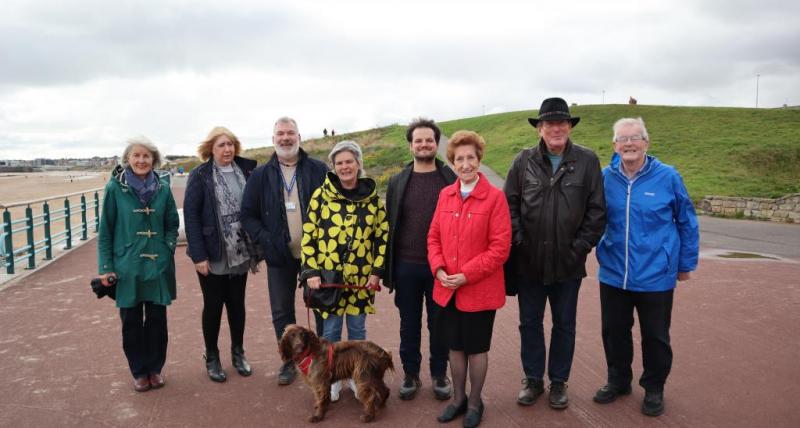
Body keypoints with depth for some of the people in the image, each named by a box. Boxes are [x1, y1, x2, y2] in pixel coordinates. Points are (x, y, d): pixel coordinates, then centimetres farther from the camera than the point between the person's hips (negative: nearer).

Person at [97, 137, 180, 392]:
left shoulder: (163, 187, 0)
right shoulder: (115, 187, -6)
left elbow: (172, 224, 10)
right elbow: (105, 229, -2)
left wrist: (169, 248, -5)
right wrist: (105, 266, -4)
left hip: (159, 265, 2)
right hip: (127, 266, -1)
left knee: (157, 319, 10)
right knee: (131, 321, 9)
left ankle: (155, 368, 27)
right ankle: (139, 371, 26)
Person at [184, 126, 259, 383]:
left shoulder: (246, 171, 3)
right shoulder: (200, 175, -7)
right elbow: (190, 215, -10)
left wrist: (256, 246, -2)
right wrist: (198, 255, -16)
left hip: (240, 253, 3)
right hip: (212, 255, -3)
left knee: (237, 304, 14)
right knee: (213, 306, 9)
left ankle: (238, 353, 30)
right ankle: (212, 358, 26)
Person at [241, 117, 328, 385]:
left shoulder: (319, 170, -2)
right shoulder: (261, 175, 3)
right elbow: (248, 214, 4)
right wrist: (265, 241, -9)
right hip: (280, 255, 2)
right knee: (282, 312, 11)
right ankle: (289, 361, 28)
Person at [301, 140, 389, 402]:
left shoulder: (372, 197, 1)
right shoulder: (322, 194, -3)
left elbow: (383, 236, 4)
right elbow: (308, 235, -3)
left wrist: (378, 270, -3)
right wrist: (310, 271, -9)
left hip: (361, 277, 1)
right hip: (328, 275, -1)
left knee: (357, 329, 12)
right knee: (330, 330, 9)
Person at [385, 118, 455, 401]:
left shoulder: (451, 180, -1)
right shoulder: (398, 182, 5)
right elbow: (389, 225, 6)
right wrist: (387, 268, 2)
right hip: (406, 266, 2)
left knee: (439, 323, 11)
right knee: (409, 324, 12)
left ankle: (439, 374, 28)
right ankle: (410, 374, 28)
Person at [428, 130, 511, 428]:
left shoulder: (494, 197, -12)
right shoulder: (445, 195, 4)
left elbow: (500, 247, -14)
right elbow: (434, 237, 8)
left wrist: (466, 275, -18)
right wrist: (439, 269, -8)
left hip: (480, 290, -4)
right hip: (447, 289, 4)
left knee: (477, 348, 12)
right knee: (455, 346, 17)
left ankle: (475, 402, 32)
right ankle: (458, 398, 37)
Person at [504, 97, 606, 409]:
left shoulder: (587, 161, -4)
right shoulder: (524, 161, -1)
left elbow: (596, 211, -3)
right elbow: (510, 204, 1)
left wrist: (581, 248, -8)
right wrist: (517, 241, -7)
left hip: (568, 263, -1)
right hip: (528, 261, 1)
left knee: (564, 325, 13)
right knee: (530, 323, 13)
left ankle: (558, 382, 31)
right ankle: (532, 379, 30)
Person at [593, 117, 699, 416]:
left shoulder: (667, 177, -9)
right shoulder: (605, 178, -3)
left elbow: (687, 223, 1)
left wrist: (686, 263, 5)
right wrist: (600, 253, 4)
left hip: (656, 276, -2)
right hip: (613, 273, 2)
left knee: (655, 336, 12)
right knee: (614, 332, 15)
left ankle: (654, 388, 33)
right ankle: (618, 381, 36)